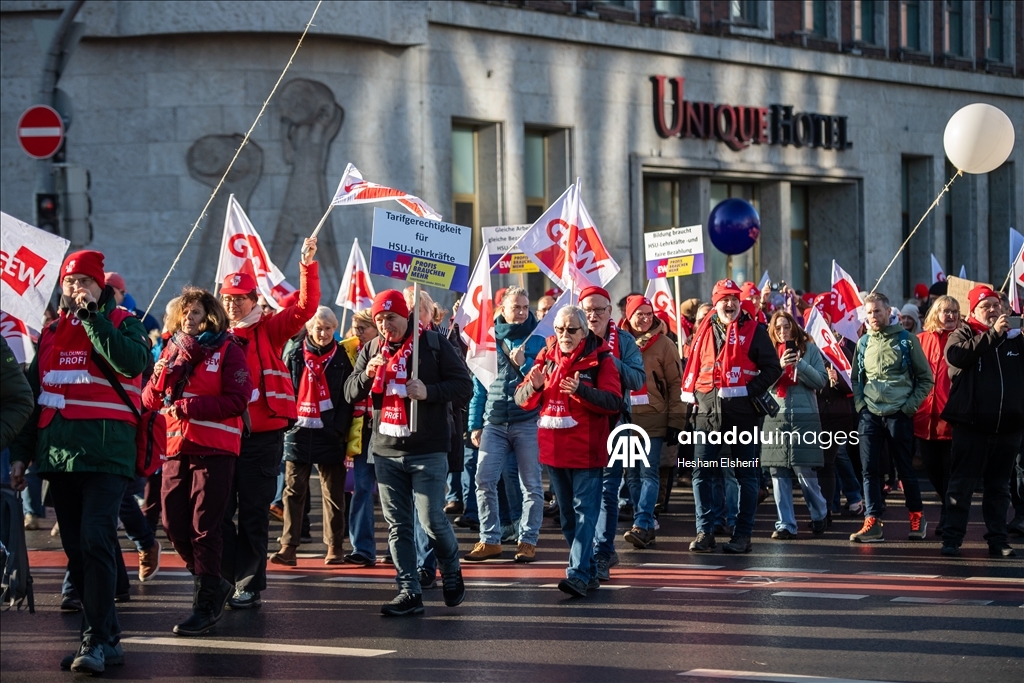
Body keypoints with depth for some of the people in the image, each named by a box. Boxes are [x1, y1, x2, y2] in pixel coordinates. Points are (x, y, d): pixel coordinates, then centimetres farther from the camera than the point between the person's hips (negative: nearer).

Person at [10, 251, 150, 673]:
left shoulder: (122, 323, 4)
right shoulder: (51, 332, 19)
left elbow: (132, 362, -18)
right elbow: (34, 394, 22)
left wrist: (91, 317, -14)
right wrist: (21, 453, 18)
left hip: (105, 453, -6)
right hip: (58, 456, 6)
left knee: (95, 542, -15)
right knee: (76, 550, 6)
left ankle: (96, 641, -14)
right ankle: (106, 638, 12)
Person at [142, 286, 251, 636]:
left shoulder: (227, 349, -3)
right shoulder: (173, 349, 13)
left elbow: (237, 400, -12)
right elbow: (151, 400, 10)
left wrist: (190, 406, -17)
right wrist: (160, 377, -11)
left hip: (215, 449, -6)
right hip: (177, 447, 6)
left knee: (204, 526, -6)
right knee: (174, 524, 5)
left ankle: (206, 604, 2)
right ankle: (213, 584, 24)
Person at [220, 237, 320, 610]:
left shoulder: (269, 330, 2)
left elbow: (306, 308, -9)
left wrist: (308, 266, -18)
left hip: (262, 435, -3)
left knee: (254, 513, 2)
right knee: (220, 511, 5)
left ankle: (250, 585, 8)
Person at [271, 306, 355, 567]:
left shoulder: (341, 358, 4)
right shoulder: (294, 353, 5)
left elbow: (347, 397, 3)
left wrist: (340, 429, -6)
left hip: (329, 434, 0)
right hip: (298, 430, 0)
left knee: (333, 493, 5)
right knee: (294, 491, -2)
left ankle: (335, 547, 12)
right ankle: (288, 547, -2)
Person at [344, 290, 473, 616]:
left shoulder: (433, 344, -4)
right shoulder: (371, 350, 10)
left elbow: (465, 386, -5)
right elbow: (350, 394, 8)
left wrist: (429, 392, -20)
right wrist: (368, 373, -12)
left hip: (428, 452, -4)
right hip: (385, 451, 5)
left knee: (432, 519, -7)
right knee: (397, 525, 4)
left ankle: (452, 574, 19)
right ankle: (409, 592, 10)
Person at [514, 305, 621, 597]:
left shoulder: (599, 358, -6)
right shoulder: (546, 357, 8)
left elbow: (614, 401, -15)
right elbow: (522, 400, 7)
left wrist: (581, 390, -28)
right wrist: (534, 387, -15)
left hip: (586, 451, -6)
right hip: (554, 450, 6)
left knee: (585, 512, -10)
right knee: (568, 515, 13)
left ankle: (578, 574, -17)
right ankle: (589, 571, 23)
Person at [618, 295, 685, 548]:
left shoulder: (663, 344, 0)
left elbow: (675, 383, -1)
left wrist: (676, 421, -5)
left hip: (654, 420, -4)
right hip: (625, 420, 4)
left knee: (649, 473, -10)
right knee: (632, 475, 5)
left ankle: (641, 525, -16)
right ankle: (646, 527, 11)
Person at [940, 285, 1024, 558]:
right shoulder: (963, 334, 3)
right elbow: (957, 354, -19)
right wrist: (992, 334, -18)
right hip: (971, 425, -3)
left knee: (999, 485, 9)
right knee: (963, 482, -3)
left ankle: (998, 540, 13)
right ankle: (952, 537, 0)